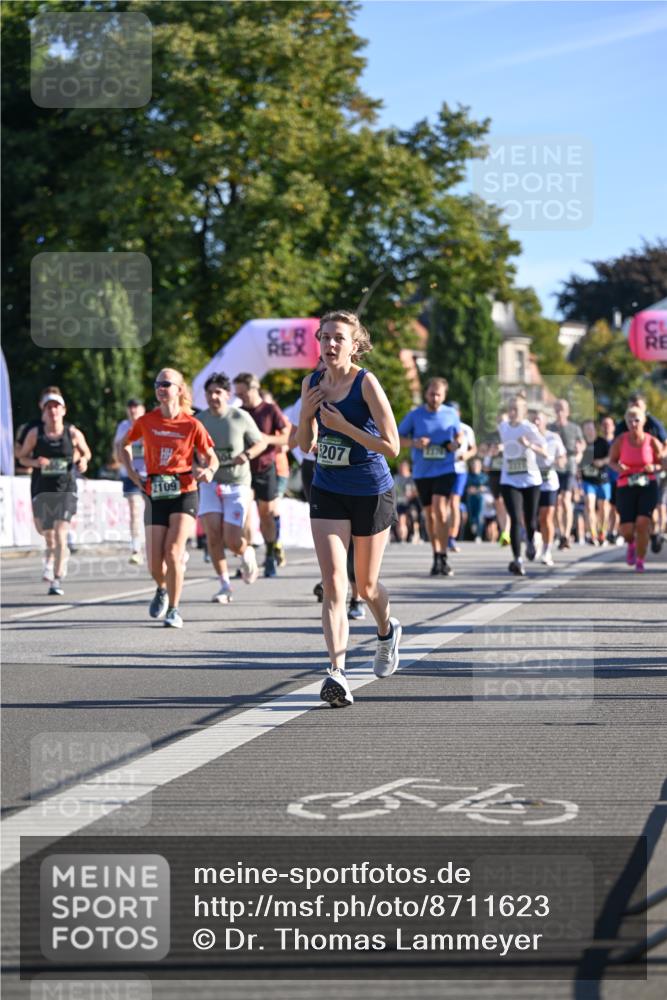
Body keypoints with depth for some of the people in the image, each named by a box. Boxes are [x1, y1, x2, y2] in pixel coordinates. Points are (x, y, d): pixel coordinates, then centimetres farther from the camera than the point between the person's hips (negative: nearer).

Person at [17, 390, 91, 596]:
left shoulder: (73, 433, -2)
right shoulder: (35, 433, -2)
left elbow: (85, 452, 14)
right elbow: (22, 456, 7)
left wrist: (82, 460, -8)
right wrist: (35, 462, -13)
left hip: (66, 489, -2)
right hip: (41, 490, 2)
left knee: (60, 535, -14)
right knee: (45, 532, 14)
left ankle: (57, 580, -13)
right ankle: (51, 549, 53)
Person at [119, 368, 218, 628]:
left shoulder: (192, 425, -2)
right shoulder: (146, 421, 3)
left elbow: (211, 457, 6)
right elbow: (124, 445, 20)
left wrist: (208, 471, -17)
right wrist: (131, 473, 6)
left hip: (184, 493, -2)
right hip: (155, 495, 2)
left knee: (173, 552, -16)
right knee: (154, 564, -2)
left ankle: (173, 610, 0)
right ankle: (162, 589, 35)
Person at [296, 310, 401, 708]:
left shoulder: (366, 383, -16)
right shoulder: (312, 383, 1)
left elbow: (392, 447, -19)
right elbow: (305, 445, 10)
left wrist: (343, 425, -25)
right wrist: (305, 414, -10)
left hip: (372, 493, -3)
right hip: (328, 492, 3)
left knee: (366, 585, 12)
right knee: (333, 583, -12)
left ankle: (388, 631, 46)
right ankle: (337, 673, -18)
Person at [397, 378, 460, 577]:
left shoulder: (451, 414, 3)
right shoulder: (414, 415, 0)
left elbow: (458, 436, 18)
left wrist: (456, 444, -6)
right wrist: (414, 443, -15)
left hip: (445, 470, -2)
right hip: (422, 472, 2)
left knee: (440, 510, -18)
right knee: (429, 515, 8)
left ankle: (443, 559, -15)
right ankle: (436, 557, 21)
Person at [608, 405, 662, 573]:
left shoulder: (652, 442, -6)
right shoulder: (620, 441, -6)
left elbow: (662, 464, 6)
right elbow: (612, 460, 9)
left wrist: (654, 468, -17)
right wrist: (618, 467, -14)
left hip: (648, 486, -1)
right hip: (626, 488, 1)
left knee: (642, 523, -17)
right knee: (626, 529, -8)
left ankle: (640, 562, 3)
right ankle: (631, 543, 32)